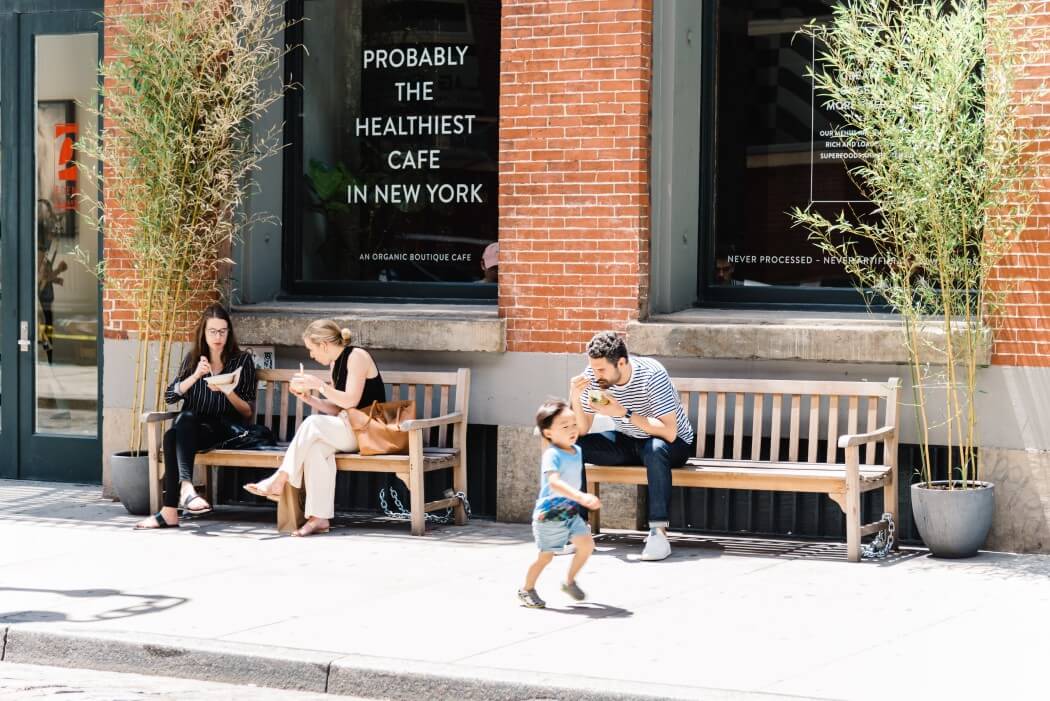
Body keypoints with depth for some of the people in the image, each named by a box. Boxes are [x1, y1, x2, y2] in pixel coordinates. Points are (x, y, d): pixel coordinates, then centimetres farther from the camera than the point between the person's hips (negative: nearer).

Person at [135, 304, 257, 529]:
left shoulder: (242, 360, 7)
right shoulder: (193, 358, 17)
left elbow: (248, 412, 4)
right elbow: (170, 396, 8)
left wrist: (228, 392, -16)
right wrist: (196, 376, -6)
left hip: (225, 429, -3)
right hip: (190, 428, 4)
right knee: (172, 436, -34)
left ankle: (170, 512, -45)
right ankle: (186, 486, -48)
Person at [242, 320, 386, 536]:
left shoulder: (357, 357, -8)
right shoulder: (336, 363, 17)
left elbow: (351, 401, -17)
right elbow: (336, 409, 16)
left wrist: (319, 384, -16)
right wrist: (309, 398, 4)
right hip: (348, 430, 7)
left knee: (313, 423, -27)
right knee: (317, 447, -26)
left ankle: (280, 481, -20)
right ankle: (319, 517, -36)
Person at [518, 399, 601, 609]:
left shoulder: (577, 451, 4)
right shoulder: (552, 455, -22)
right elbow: (554, 482, -38)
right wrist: (581, 496, -48)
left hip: (570, 511, 7)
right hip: (549, 514, -7)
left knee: (587, 544, -4)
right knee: (546, 556, 1)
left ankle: (570, 581, 16)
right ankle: (527, 590, 22)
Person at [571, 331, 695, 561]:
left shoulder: (651, 374, -27)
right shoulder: (593, 376, -13)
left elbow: (669, 432, -33)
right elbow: (581, 430, -8)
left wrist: (624, 413, -36)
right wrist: (575, 398, -25)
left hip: (673, 444, -5)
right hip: (628, 442, 5)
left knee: (655, 449, -40)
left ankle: (658, 532, -38)